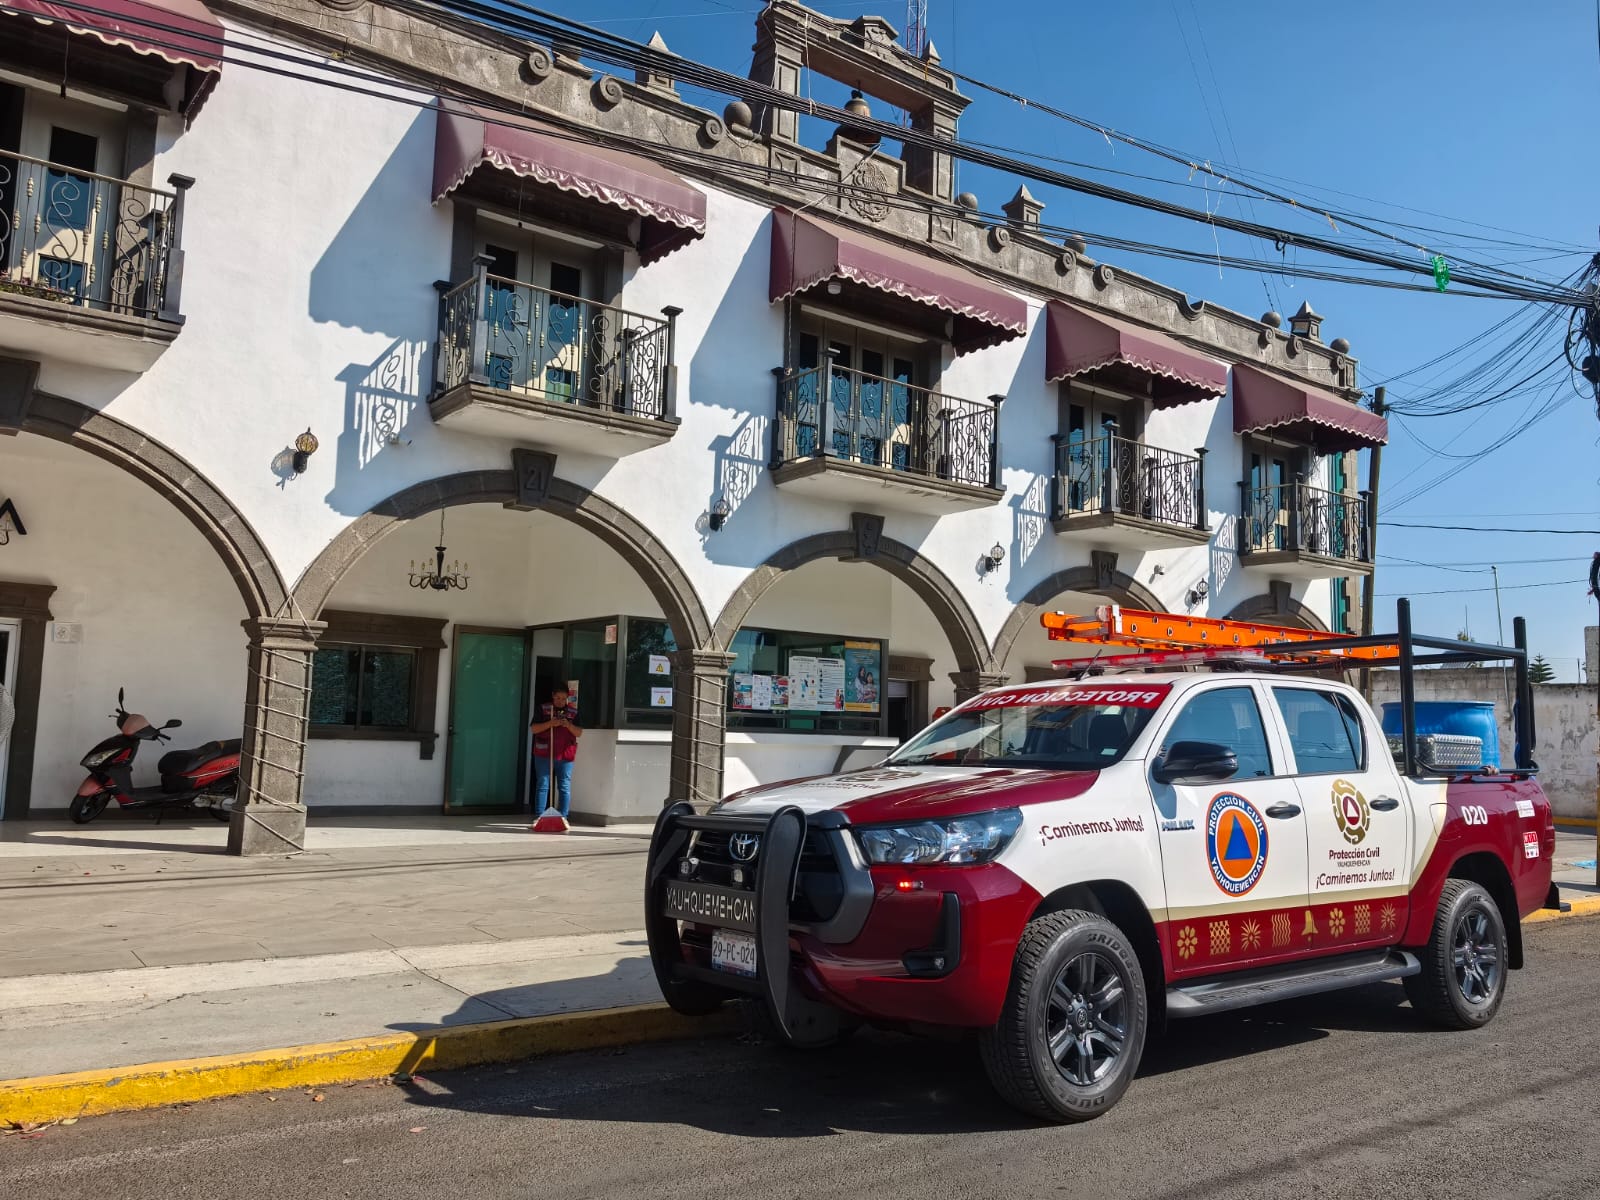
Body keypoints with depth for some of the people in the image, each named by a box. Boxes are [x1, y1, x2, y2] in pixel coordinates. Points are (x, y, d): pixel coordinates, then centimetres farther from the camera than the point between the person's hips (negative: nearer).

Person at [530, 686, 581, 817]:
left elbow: (579, 733, 5)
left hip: (565, 755, 1)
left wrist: (569, 725, -15)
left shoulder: (573, 711, 9)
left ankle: (563, 817, 3)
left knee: (564, 787, 0)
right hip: (544, 754, -1)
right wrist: (550, 723, -17)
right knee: (542, 785, -1)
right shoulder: (543, 709, 5)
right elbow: (533, 729, -2)